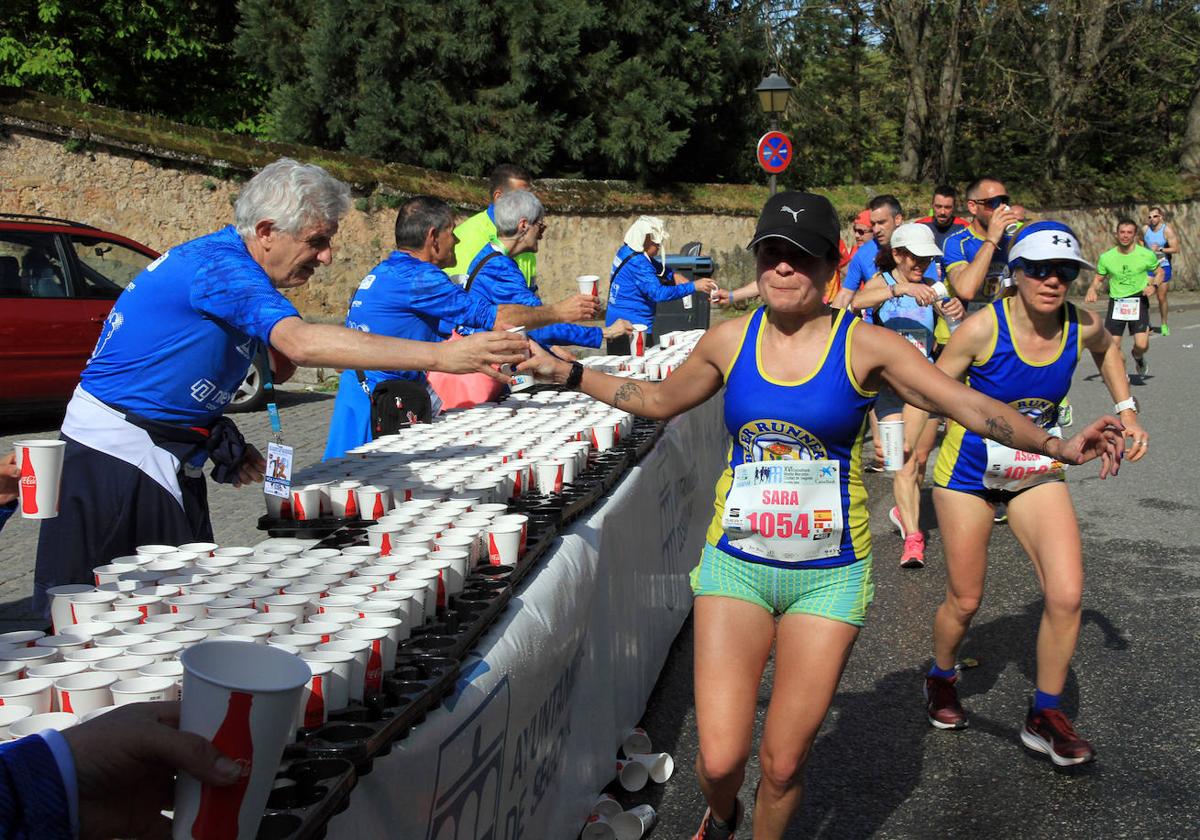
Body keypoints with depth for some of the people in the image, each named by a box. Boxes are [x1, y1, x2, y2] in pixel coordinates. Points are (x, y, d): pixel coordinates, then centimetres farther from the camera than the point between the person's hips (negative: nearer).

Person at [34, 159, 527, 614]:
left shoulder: (241, 272, 9)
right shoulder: (219, 264, -21)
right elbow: (303, 342, -37)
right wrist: (440, 356, -42)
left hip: (170, 458, 9)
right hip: (118, 452, -9)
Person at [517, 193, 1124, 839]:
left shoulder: (865, 346, -6)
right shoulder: (730, 341, 2)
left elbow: (972, 406, -8)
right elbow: (659, 400, 19)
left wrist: (1059, 445, -21)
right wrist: (565, 372, 15)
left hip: (827, 577, -1)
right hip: (736, 565, 2)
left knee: (783, 764, 4)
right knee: (719, 760, -5)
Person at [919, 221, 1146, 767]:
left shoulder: (1083, 326, -12)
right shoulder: (984, 328, -24)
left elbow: (1107, 351, 13)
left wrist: (1127, 413, 5)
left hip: (1038, 472, 3)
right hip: (969, 472, -3)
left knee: (1067, 596, -10)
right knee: (964, 602, 8)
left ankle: (1045, 717, 10)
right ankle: (941, 679, 41)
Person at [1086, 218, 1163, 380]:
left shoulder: (1146, 255, -3)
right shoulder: (1106, 257, 0)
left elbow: (1159, 272, 12)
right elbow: (1098, 278, 13)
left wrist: (1154, 285, -8)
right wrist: (1092, 290, -8)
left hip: (1138, 301, -1)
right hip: (1116, 302, 1)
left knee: (1142, 345, -14)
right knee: (1112, 346, -4)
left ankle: (1138, 357, 24)